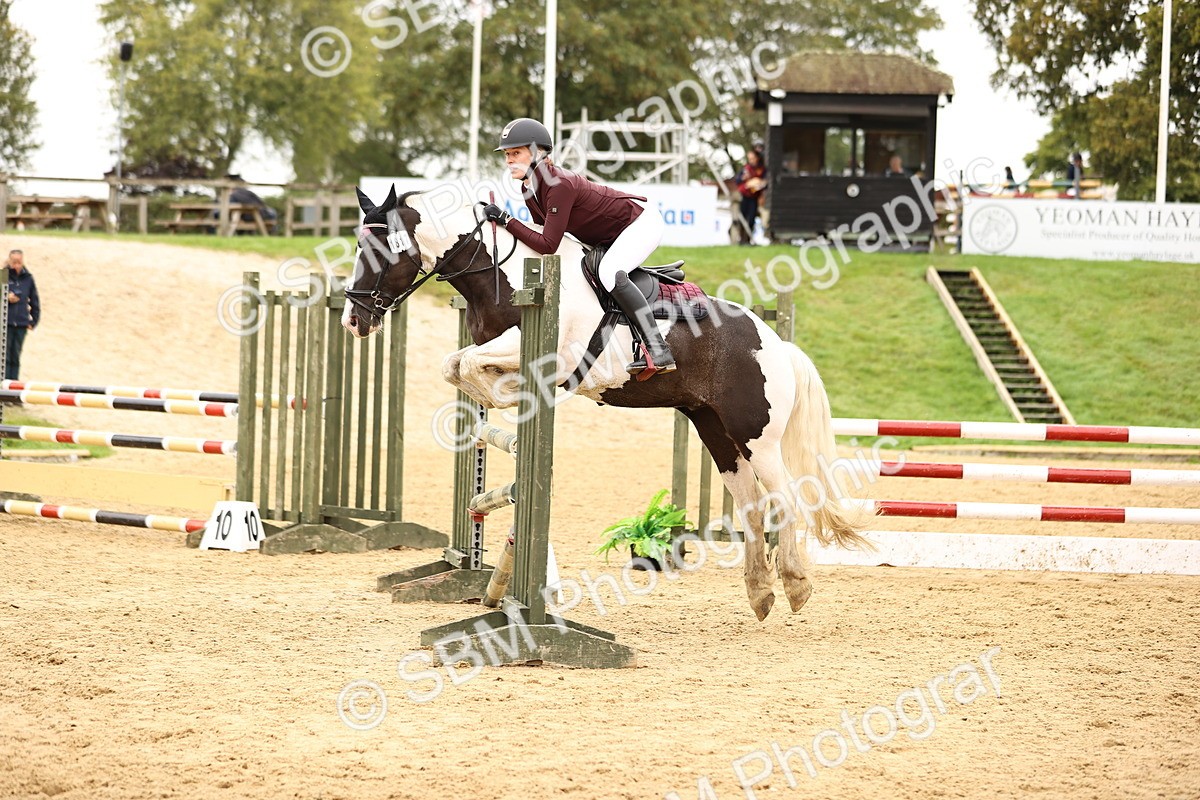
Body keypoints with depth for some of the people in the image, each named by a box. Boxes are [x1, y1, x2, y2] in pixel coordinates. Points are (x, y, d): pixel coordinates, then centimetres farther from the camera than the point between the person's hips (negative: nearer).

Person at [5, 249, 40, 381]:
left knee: (15, 358, 5)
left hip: (21, 324, 2)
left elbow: (34, 302, 14)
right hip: (5, 323, -2)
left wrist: (33, 321, 9)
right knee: (5, 357, -6)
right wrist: (6, 298, -15)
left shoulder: (28, 278, 7)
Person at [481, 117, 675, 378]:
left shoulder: (559, 184, -31)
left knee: (609, 271, -32)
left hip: (642, 221, -10)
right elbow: (543, 231, 9)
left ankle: (658, 350, -32)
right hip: (608, 237, 10)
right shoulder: (530, 188, -3)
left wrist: (505, 219, -31)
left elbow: (548, 245, -32)